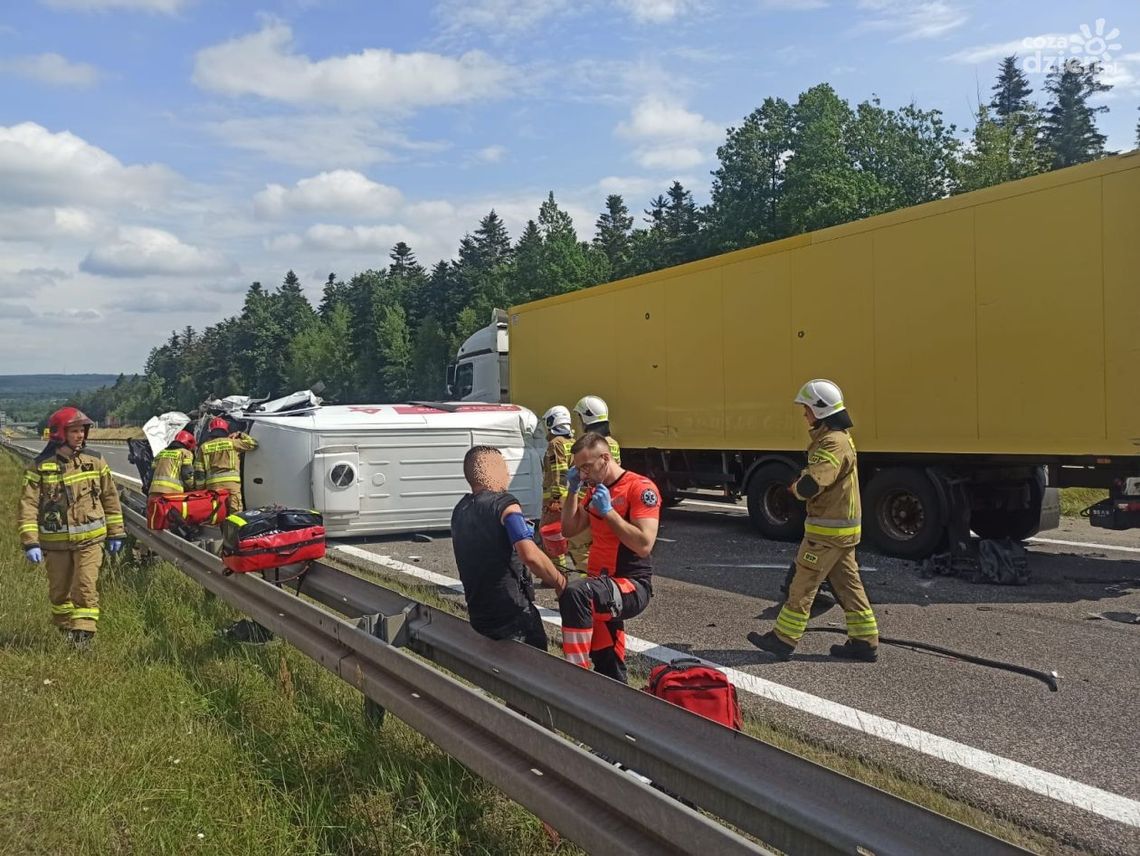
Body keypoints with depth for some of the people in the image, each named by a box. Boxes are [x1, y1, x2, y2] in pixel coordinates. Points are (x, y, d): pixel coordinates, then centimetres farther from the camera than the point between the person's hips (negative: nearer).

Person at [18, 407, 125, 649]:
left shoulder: (95, 461, 1)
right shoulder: (41, 466, -5)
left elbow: (110, 498, 8)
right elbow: (28, 506, -6)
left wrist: (116, 533, 9)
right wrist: (30, 542, -13)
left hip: (89, 539, -1)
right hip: (55, 542, 1)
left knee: (85, 587, -9)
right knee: (59, 591, 13)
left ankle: (84, 635, -4)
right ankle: (67, 631, 31)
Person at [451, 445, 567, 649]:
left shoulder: (460, 511, 11)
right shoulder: (503, 504, -15)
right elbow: (529, 554, -28)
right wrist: (559, 582, -16)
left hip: (478, 615, 7)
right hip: (512, 615, -7)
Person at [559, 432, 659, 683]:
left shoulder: (640, 488, -12)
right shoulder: (595, 489, 12)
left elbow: (644, 545, -22)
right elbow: (569, 530, 16)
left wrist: (608, 511, -20)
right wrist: (573, 490, 4)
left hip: (632, 586, -8)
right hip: (602, 586, 8)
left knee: (575, 593, -37)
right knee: (608, 671, 11)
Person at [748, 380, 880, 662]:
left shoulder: (832, 443, -21)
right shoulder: (839, 438, 13)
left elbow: (810, 486, -31)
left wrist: (795, 487, -10)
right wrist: (802, 483, -1)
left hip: (827, 531, -10)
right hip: (843, 527, 10)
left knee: (803, 584, -1)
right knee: (848, 585, 13)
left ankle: (783, 640, 8)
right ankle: (865, 642, 18)